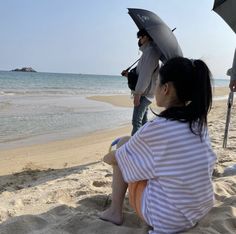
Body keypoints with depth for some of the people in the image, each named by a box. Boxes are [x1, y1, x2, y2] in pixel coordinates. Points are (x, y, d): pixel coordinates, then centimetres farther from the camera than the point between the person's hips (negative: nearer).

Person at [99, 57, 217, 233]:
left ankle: (115, 212, 19)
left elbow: (115, 158, -4)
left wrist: (107, 157, 19)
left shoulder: (156, 129, -24)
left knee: (122, 157, 7)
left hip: (166, 219, -6)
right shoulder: (199, 121, -5)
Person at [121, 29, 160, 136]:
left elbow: (146, 75, -20)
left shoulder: (151, 51, -13)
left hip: (144, 93, -10)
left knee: (136, 121, -13)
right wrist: (129, 74, 11)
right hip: (143, 93, 10)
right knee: (143, 120, 14)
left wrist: (138, 93, -21)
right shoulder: (148, 51, 19)